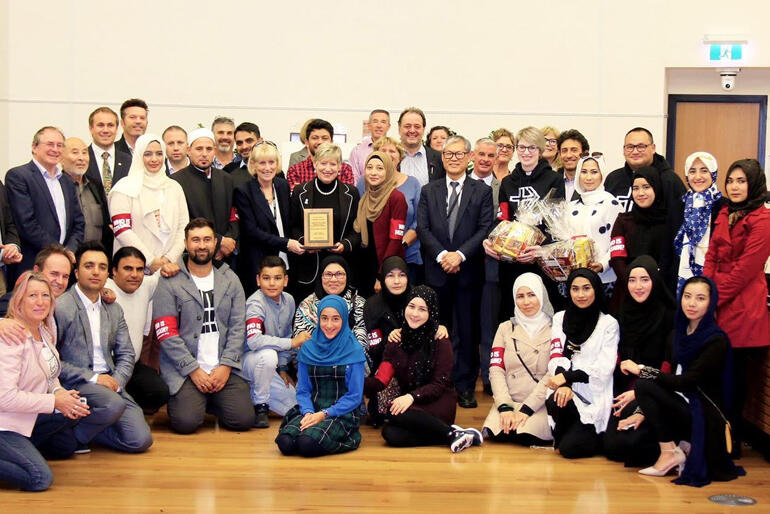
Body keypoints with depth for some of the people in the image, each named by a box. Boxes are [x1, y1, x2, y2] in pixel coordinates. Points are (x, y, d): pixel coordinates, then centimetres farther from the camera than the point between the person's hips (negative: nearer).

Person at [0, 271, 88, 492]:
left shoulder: (46, 331, 5)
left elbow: (49, 374, 17)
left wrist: (59, 391, -5)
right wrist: (54, 401, -21)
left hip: (30, 417, 9)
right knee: (40, 479, -20)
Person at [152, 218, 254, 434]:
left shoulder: (230, 280, 11)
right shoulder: (170, 282, -1)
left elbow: (238, 327, 6)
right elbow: (166, 333, -7)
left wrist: (226, 366, -7)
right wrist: (194, 370, -12)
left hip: (224, 368, 3)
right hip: (184, 369, -3)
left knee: (243, 420, -14)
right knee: (186, 422, -22)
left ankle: (211, 401, 17)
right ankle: (183, 398, 13)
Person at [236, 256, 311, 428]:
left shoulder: (288, 301, 1)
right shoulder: (256, 303, -21)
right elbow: (253, 341, -37)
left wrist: (282, 368, 7)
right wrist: (292, 342, -31)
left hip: (268, 365, 7)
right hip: (244, 360, -7)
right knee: (268, 355, -39)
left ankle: (252, 394, 18)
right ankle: (260, 407, -16)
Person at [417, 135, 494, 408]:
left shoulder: (482, 191, 6)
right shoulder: (429, 191, 10)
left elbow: (485, 229, -3)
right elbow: (422, 229, 2)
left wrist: (459, 254, -14)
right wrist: (442, 255, -13)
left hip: (468, 270, -1)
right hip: (437, 270, 1)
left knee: (467, 330, 2)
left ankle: (465, 386, 10)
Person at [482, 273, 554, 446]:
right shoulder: (505, 328, 14)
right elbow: (496, 370, 4)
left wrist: (526, 409, -17)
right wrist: (505, 406, -12)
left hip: (540, 404, -2)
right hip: (509, 400, 2)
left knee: (526, 434, -30)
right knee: (497, 432, -29)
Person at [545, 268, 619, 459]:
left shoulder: (608, 323, 2)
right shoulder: (560, 318, 12)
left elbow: (604, 367, -7)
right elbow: (556, 358, 1)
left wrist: (567, 376, -16)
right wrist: (562, 385, -20)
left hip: (595, 397, -3)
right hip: (568, 392, 3)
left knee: (569, 448, -20)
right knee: (555, 402, -34)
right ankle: (560, 437, -3)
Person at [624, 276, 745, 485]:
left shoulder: (716, 341, -15)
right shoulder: (679, 333, 7)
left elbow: (685, 382, -20)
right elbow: (671, 376, 8)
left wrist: (641, 370, -14)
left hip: (704, 415, -7)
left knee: (644, 386, -23)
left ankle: (670, 453, -13)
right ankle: (680, 446, 3)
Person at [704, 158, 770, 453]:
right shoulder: (725, 214, 14)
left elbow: (744, 270, -15)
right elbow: (711, 257, 11)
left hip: (741, 308, -7)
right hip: (716, 307, 7)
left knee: (734, 376, 1)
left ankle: (732, 443, 13)